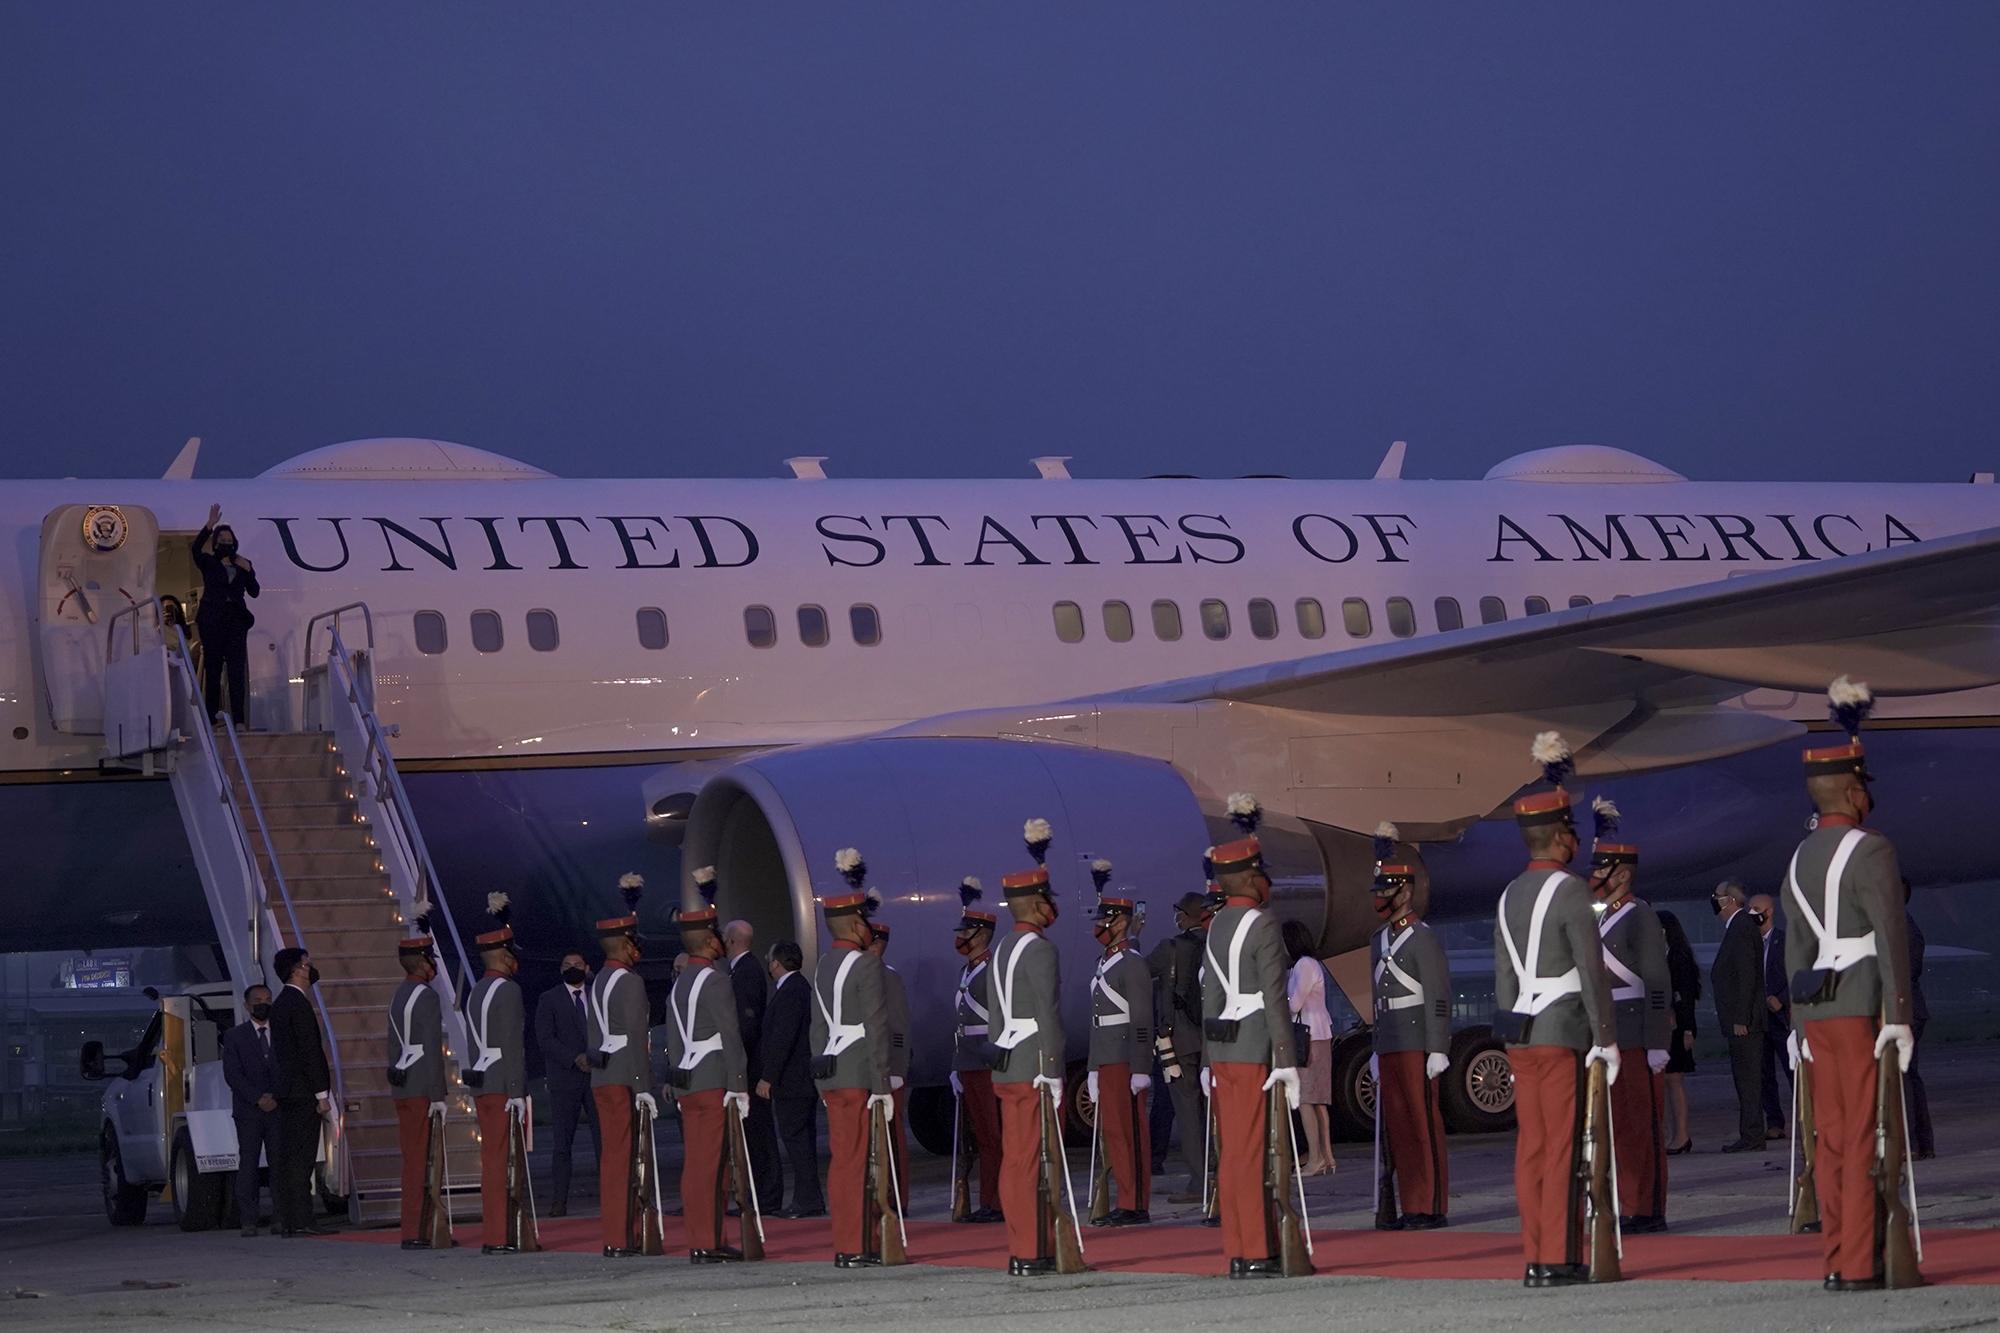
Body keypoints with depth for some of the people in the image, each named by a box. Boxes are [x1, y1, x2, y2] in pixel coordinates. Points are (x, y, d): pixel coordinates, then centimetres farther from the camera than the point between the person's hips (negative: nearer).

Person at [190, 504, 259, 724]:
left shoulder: (243, 565, 17)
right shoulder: (208, 562, 9)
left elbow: (254, 592, 11)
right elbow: (196, 548, -12)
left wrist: (248, 571, -4)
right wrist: (210, 524, -21)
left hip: (236, 618, 2)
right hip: (212, 620, -2)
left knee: (237, 669, -6)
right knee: (212, 668, -3)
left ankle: (238, 718, -10)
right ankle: (211, 717, -4)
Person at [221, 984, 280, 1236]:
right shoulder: (234, 1036, 8)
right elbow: (232, 1074, -1)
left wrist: (276, 1097, -7)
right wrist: (257, 1099, -12)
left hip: (278, 1109, 1)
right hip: (248, 1111, -1)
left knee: (279, 1165, -3)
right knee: (248, 1164, -4)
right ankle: (248, 1221, -5)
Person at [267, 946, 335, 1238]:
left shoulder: (279, 1004, 16)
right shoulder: (299, 1004, -13)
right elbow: (310, 1052, -16)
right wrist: (322, 1094, -15)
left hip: (284, 1091, 9)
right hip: (303, 1092, -9)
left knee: (286, 1157, 8)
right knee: (300, 1158, -9)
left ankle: (286, 1220, 9)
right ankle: (301, 1221, -10)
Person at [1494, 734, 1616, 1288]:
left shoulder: (1509, 896, 13)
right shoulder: (1571, 891, -10)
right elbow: (1592, 971, -14)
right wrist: (1606, 1037, -10)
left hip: (1519, 1034, 7)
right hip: (1562, 1031, -7)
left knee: (1530, 1148, 7)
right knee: (1563, 1146, -6)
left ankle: (1536, 1258, 7)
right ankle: (1558, 1259, -8)